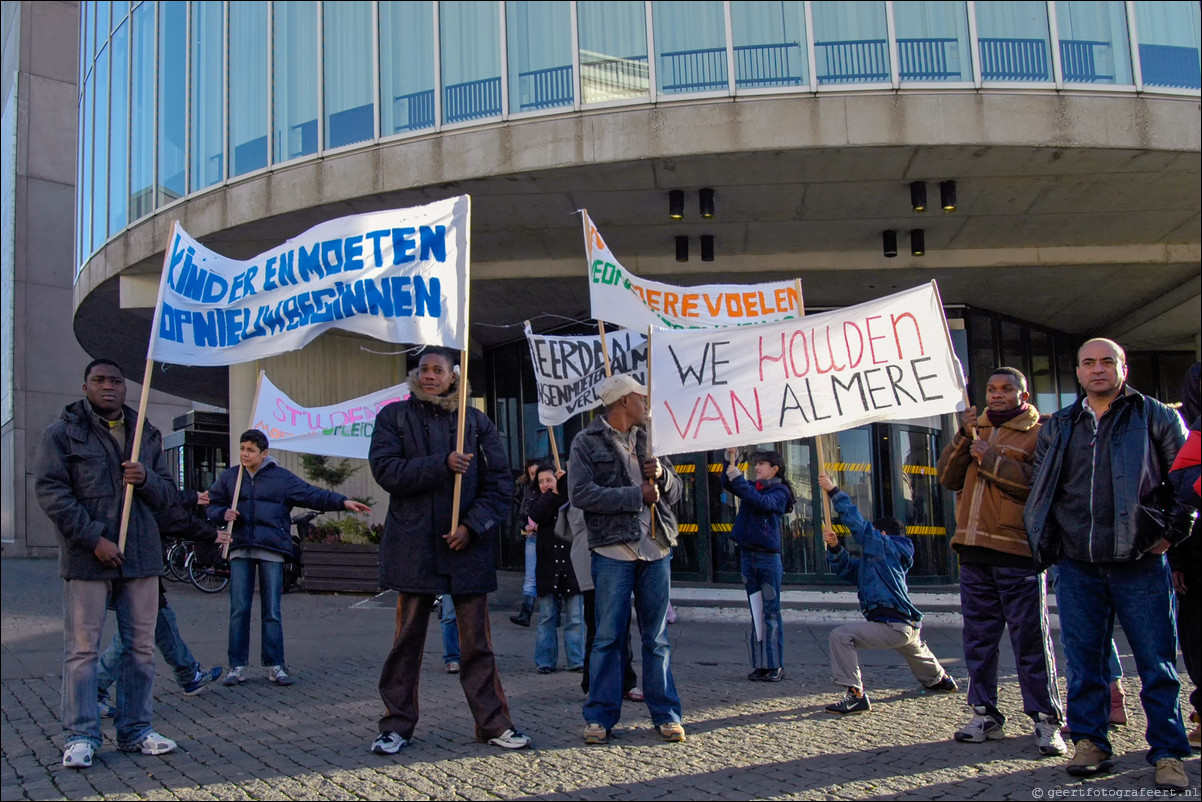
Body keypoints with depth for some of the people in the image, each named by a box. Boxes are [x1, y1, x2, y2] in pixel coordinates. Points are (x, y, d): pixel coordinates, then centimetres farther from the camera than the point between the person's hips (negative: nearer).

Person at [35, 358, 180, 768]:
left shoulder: (146, 434, 14)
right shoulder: (63, 432, 1)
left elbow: (167, 492, 16)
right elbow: (50, 491, -8)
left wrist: (146, 479, -8)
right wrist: (93, 539, -15)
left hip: (141, 557, 4)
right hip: (86, 559, -4)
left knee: (141, 647, 7)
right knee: (82, 649, -1)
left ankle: (135, 730, 17)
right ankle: (80, 735, 8)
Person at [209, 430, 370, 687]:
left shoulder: (282, 477, 5)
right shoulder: (230, 477, 12)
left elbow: (313, 495, 0)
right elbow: (212, 504, 18)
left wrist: (342, 501, -12)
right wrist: (223, 513, -4)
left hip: (271, 551, -2)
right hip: (240, 550, 2)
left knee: (272, 612, 1)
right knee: (239, 610, 1)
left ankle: (275, 665, 8)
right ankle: (238, 666, 8)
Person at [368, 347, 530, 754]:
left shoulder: (476, 421, 8)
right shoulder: (394, 416, 6)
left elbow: (499, 480, 5)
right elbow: (386, 470, -8)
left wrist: (473, 525, -8)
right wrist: (442, 464, -18)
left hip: (467, 545, 0)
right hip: (413, 544, 0)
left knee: (476, 640, 4)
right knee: (407, 639, 7)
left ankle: (493, 722, 14)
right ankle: (397, 724, 18)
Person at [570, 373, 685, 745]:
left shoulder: (648, 440, 18)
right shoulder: (587, 442, 2)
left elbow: (675, 492, 18)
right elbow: (581, 494, -12)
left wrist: (662, 474, -5)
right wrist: (637, 495, -11)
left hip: (656, 549, 5)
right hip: (612, 550, -4)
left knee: (657, 637, 8)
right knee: (609, 636, -1)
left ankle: (666, 714, 14)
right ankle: (600, 716, 9)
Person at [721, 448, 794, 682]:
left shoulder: (780, 491, -2)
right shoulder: (752, 487, 14)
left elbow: (762, 502, -20)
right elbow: (728, 484, 2)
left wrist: (737, 477, -24)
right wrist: (731, 459, -10)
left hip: (768, 556, -5)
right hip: (747, 555, 5)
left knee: (771, 612, -3)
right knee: (756, 613, 6)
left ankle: (775, 665, 1)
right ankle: (760, 664, 9)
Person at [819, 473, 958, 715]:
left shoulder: (886, 547, -5)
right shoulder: (871, 560, 21)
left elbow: (857, 522, -14)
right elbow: (845, 567, 17)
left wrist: (834, 491, -11)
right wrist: (834, 546, -2)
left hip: (893, 626, -11)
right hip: (910, 627, 11)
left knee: (841, 636, -22)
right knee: (916, 652, 42)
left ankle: (855, 695, -26)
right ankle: (940, 680, 69)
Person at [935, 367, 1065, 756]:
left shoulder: (1038, 433, 1)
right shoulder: (976, 429, 20)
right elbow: (949, 478, 10)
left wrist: (991, 459, -13)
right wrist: (963, 439, -2)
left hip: (1017, 550, -6)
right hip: (974, 550, 6)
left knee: (1031, 637, -3)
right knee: (978, 636, 9)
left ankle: (1046, 720, 4)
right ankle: (985, 714, 18)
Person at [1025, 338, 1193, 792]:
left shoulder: (1155, 417, 5)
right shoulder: (1057, 428, 14)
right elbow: (1039, 489, 18)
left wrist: (1173, 530, -4)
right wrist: (1046, 542, 9)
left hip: (1140, 563, -3)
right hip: (1077, 566, 3)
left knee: (1157, 663, 1)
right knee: (1082, 660, 8)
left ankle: (1168, 754, 10)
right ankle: (1090, 742, 19)